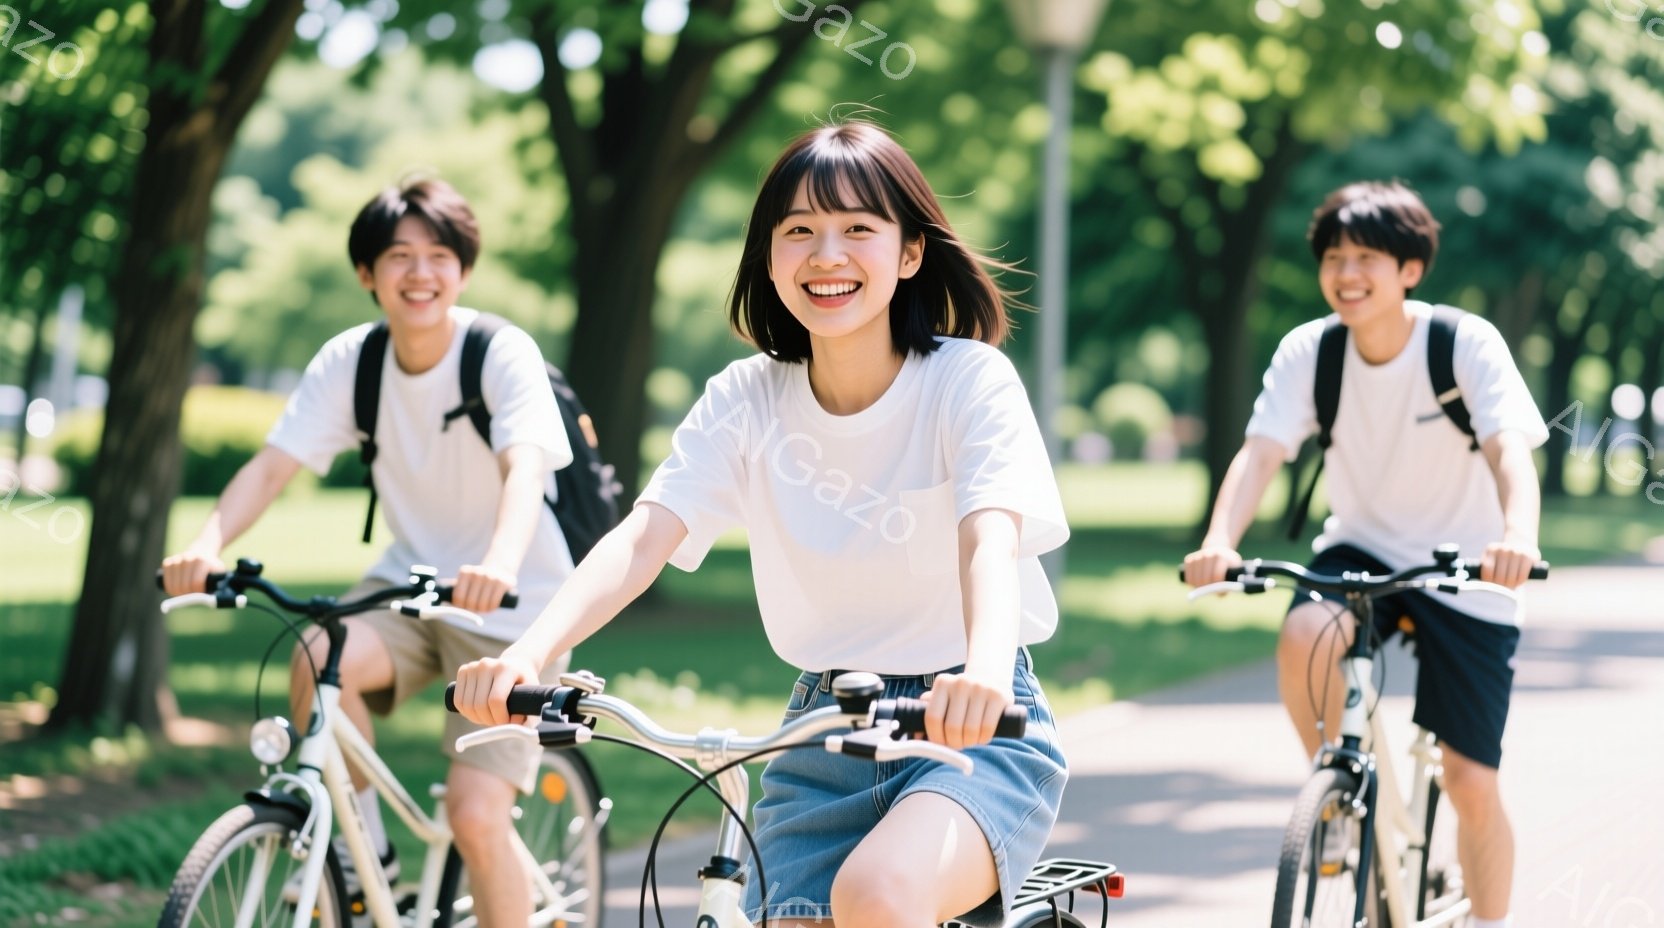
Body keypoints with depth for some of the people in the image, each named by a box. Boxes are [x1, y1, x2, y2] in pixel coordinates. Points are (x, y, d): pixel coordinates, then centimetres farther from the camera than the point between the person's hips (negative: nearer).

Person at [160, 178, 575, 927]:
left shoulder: (504, 354, -17)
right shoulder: (348, 361, -5)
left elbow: (525, 468, -34)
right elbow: (273, 464, -14)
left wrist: (501, 563, -54)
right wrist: (207, 544, -34)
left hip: (508, 604, -4)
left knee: (475, 815, -16)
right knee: (317, 662, -28)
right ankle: (364, 856, -6)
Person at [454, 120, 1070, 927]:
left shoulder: (969, 380, -12)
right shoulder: (746, 399, -2)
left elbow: (990, 542, -27)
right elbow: (642, 538, -14)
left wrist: (984, 670, -50)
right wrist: (526, 656, -33)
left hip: (972, 734, -4)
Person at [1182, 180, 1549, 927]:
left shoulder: (1467, 343, -18)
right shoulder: (1308, 350, -11)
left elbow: (1510, 447, -32)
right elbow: (1260, 451, -22)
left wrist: (1518, 533, -53)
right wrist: (1219, 542, -42)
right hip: (1361, 548, 2)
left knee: (1471, 785, -3)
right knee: (1305, 635, -32)